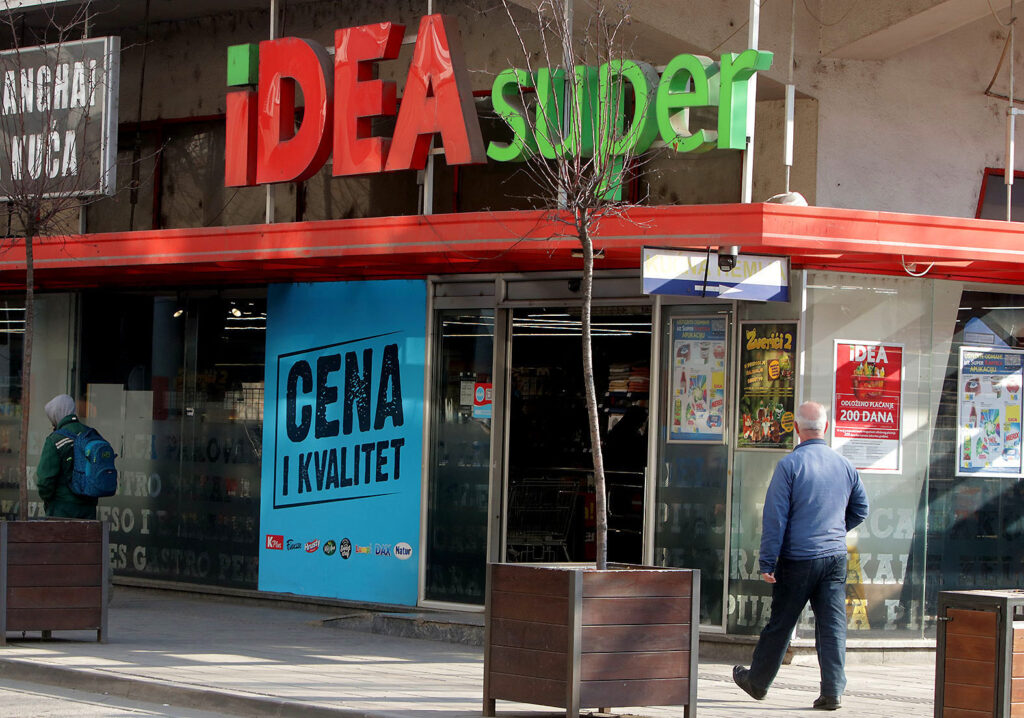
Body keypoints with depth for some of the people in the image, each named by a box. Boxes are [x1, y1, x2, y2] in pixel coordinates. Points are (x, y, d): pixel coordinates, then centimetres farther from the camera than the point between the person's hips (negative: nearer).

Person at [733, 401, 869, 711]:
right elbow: (860, 509, 16)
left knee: (780, 624, 8)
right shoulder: (845, 466, 4)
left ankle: (757, 681, 24)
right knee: (832, 625, 3)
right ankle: (833, 690, -3)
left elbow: (774, 518, -11)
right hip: (836, 557, 3)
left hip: (798, 558, -3)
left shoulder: (790, 465, -10)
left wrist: (767, 562, -8)